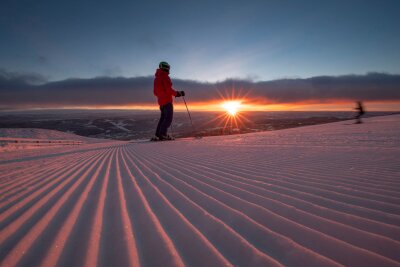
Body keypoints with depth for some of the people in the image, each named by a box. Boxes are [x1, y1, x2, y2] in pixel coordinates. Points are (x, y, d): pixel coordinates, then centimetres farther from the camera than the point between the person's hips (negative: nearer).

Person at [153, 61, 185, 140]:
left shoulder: (156, 78, 18)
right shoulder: (165, 76, -9)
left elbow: (155, 92, 20)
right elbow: (169, 89, -18)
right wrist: (177, 93, -7)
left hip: (160, 101, 9)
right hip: (167, 100, -9)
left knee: (163, 117, 12)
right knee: (169, 118, -7)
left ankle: (157, 135, 10)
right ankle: (163, 134, -15)